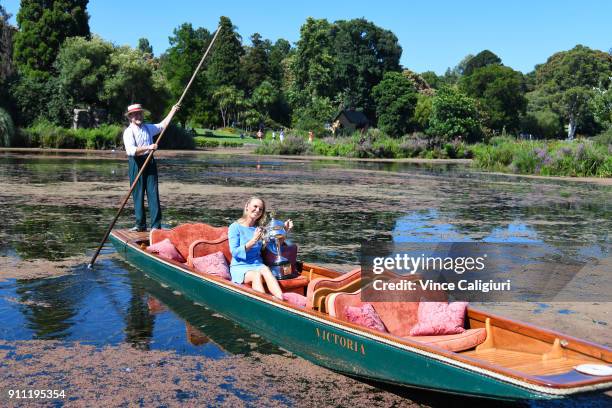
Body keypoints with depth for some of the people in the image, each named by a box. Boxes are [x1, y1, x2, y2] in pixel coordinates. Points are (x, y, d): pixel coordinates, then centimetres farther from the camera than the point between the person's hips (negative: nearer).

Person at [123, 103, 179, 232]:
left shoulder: (148, 128, 14)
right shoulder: (128, 132, -6)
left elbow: (162, 125, 27)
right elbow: (132, 150, -19)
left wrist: (172, 111, 25)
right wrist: (148, 147, -26)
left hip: (150, 162, 4)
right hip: (136, 163, -4)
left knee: (153, 193, -1)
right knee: (138, 194, 1)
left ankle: (156, 225, -1)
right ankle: (141, 224, 9)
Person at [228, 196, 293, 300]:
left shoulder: (260, 228, 13)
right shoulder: (235, 227, 1)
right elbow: (235, 252, -8)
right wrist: (253, 241, -16)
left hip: (258, 265, 3)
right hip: (240, 267, -3)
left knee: (265, 270, -32)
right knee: (257, 274, -34)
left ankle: (281, 300, -53)